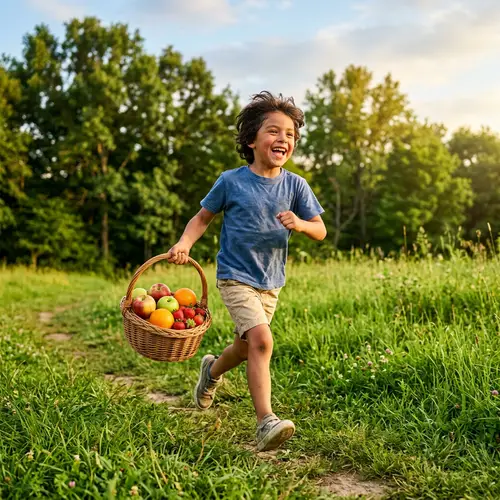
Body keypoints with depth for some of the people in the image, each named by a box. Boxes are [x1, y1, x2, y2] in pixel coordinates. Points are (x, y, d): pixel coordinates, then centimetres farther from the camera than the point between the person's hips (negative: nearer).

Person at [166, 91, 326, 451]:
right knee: (261, 339, -24)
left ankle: (213, 370, 51)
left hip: (271, 282, 5)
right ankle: (266, 422, -21)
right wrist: (184, 244, -13)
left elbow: (320, 231, 0)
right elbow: (203, 217, 5)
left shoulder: (295, 185, -3)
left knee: (246, 348, 18)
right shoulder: (231, 181, -9)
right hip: (235, 277, -4)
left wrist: (299, 224, -22)